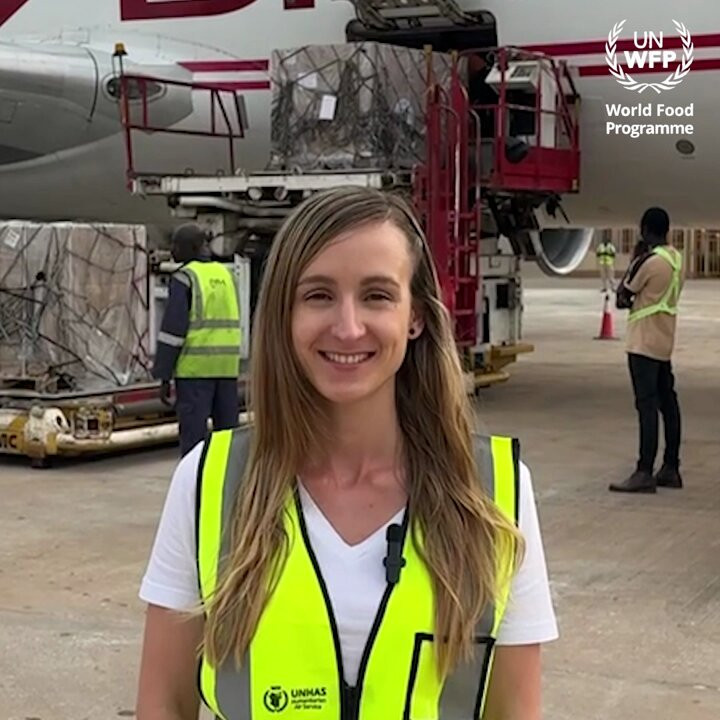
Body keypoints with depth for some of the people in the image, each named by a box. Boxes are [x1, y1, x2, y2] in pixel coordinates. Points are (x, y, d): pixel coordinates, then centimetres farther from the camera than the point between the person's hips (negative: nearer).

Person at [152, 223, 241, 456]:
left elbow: (173, 329, -10)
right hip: (228, 366, 6)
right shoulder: (226, 274, 14)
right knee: (227, 429, 12)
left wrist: (164, 376, -7)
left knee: (193, 431, -3)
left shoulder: (185, 277, -6)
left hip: (195, 367, -6)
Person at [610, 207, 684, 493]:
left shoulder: (650, 261, -15)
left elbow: (623, 294, -6)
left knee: (647, 405, -12)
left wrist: (635, 261, 1)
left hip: (644, 342, -9)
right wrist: (632, 298, 7)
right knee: (667, 403, 10)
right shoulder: (676, 259, 11)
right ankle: (670, 469, 16)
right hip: (665, 342, 9)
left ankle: (644, 473, -15)